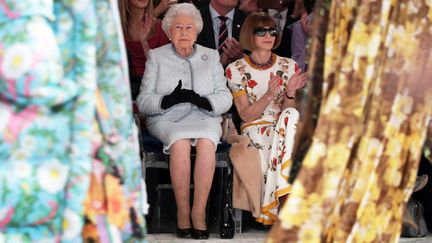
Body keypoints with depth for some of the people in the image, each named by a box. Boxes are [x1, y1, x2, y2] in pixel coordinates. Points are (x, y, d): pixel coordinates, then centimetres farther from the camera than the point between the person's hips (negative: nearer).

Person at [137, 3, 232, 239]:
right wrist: (169, 99, -16)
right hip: (166, 119, -1)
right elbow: (143, 100, 3)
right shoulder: (157, 56, 12)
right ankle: (182, 212, -29)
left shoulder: (211, 56, 17)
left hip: (203, 117, 1)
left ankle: (199, 212, -32)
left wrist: (203, 101, -14)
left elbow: (225, 97, 7)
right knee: (180, 142, -35)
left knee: (206, 142, -34)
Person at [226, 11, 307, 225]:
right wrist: (269, 95, -22)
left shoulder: (288, 66, 7)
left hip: (283, 127, 3)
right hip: (255, 130, -3)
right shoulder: (236, 70, 0)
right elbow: (246, 115, -6)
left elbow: (289, 112, 4)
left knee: (291, 115, -34)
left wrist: (290, 93, -18)